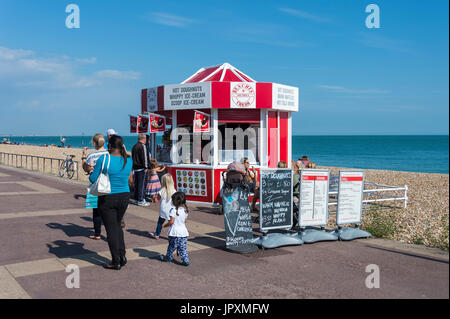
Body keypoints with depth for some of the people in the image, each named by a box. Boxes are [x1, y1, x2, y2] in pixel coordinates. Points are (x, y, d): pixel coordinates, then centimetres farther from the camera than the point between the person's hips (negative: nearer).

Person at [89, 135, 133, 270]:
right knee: (117, 225, 23)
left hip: (107, 199, -5)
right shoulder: (128, 161, -2)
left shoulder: (104, 159, -17)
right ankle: (122, 256, 19)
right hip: (124, 197, 5)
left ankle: (116, 262, 10)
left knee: (111, 229, 5)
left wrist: (93, 171, 12)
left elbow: (93, 179, -12)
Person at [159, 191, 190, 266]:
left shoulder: (174, 210, -15)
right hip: (183, 231, 5)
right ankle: (185, 259, 2)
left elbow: (171, 221, -18)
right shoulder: (185, 210, 4)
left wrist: (165, 225, -3)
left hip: (175, 232, -5)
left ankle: (168, 257, 30)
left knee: (172, 246, 13)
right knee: (183, 247, 9)